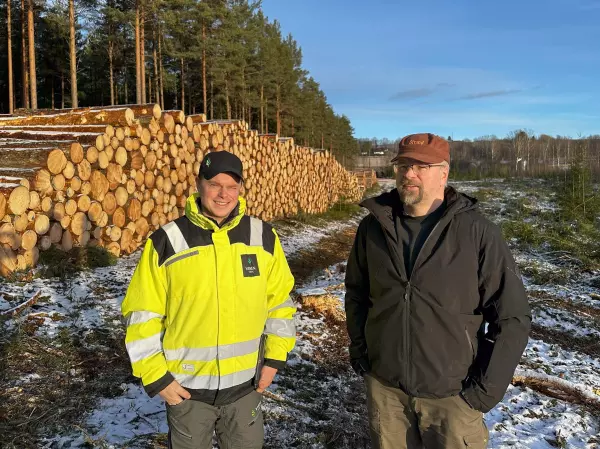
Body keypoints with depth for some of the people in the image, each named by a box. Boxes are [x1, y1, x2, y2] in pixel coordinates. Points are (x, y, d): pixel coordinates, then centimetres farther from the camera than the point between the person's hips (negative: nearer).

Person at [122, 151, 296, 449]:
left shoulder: (263, 237, -5)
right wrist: (155, 376, -8)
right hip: (186, 386, -2)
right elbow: (142, 315, -8)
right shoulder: (166, 242, -13)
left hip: (246, 384, 2)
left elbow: (280, 301, 5)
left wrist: (275, 357, 2)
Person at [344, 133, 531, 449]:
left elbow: (512, 316, -9)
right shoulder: (373, 227, -2)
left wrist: (486, 388, -9)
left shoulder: (478, 233, -13)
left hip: (451, 392, -3)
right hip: (384, 384, 3)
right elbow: (356, 292, 11)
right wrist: (358, 349, 6)